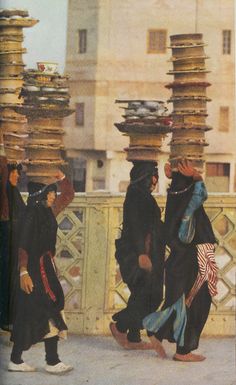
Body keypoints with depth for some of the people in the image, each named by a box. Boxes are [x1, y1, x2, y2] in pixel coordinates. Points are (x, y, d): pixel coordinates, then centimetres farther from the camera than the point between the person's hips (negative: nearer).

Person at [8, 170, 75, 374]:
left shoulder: (49, 212, 10)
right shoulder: (32, 215, -14)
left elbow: (69, 195, 21)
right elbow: (22, 245, -18)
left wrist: (60, 176, 6)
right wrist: (24, 272, -23)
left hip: (46, 266, 9)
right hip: (35, 268, -9)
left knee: (29, 315, 9)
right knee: (51, 313, -7)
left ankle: (16, 360, 14)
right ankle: (52, 361, 0)